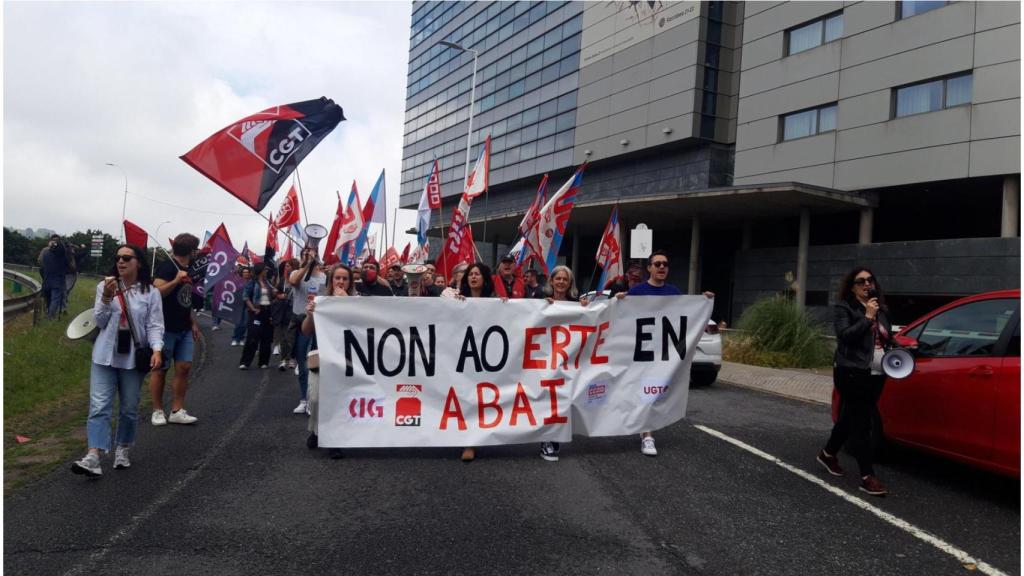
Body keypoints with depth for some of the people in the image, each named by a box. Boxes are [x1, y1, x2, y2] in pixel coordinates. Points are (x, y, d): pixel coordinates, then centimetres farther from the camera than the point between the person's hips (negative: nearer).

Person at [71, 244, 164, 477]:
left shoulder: (151, 293, 0)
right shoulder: (104, 286, 5)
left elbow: (154, 325, -4)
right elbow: (99, 321, 2)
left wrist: (157, 349, -21)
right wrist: (107, 298, -15)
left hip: (134, 357, -1)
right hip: (105, 356, 1)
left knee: (129, 409, 9)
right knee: (99, 406, -8)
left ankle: (122, 451, 26)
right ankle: (93, 457, -14)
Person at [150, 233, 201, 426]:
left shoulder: (188, 271, 14)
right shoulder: (167, 267, -11)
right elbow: (156, 292, -23)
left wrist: (193, 323, 19)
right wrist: (176, 281, -34)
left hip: (184, 330, 8)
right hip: (166, 328, -7)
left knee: (184, 368, 2)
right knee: (161, 369, 2)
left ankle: (177, 411, 8)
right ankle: (158, 411, 12)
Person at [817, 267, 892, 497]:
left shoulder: (881, 310, 15)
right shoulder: (843, 308, -4)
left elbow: (886, 338, 24)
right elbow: (845, 335, -18)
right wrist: (868, 317, -18)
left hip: (875, 375, 7)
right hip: (852, 374, -7)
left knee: (851, 418, 17)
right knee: (860, 423, -6)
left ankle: (828, 454, 37)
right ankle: (868, 477, -4)